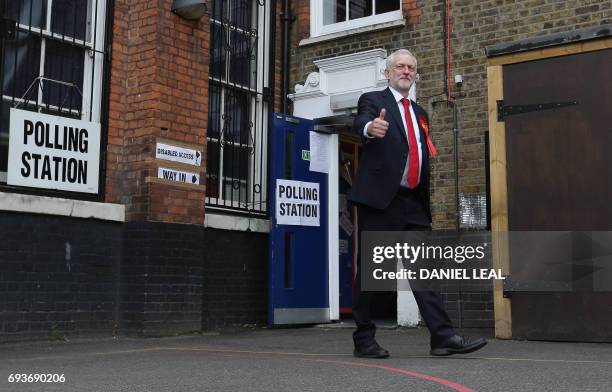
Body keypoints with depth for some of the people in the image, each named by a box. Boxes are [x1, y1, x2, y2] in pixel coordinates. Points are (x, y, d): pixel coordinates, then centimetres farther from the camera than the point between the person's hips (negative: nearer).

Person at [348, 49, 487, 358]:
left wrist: (425, 197, 16)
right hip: (380, 199, -6)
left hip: (414, 203, 6)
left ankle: (442, 337, -2)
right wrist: (371, 127, -44)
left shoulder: (419, 113, 23)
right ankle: (363, 340, 6)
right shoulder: (373, 100, 3)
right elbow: (361, 122, -20)